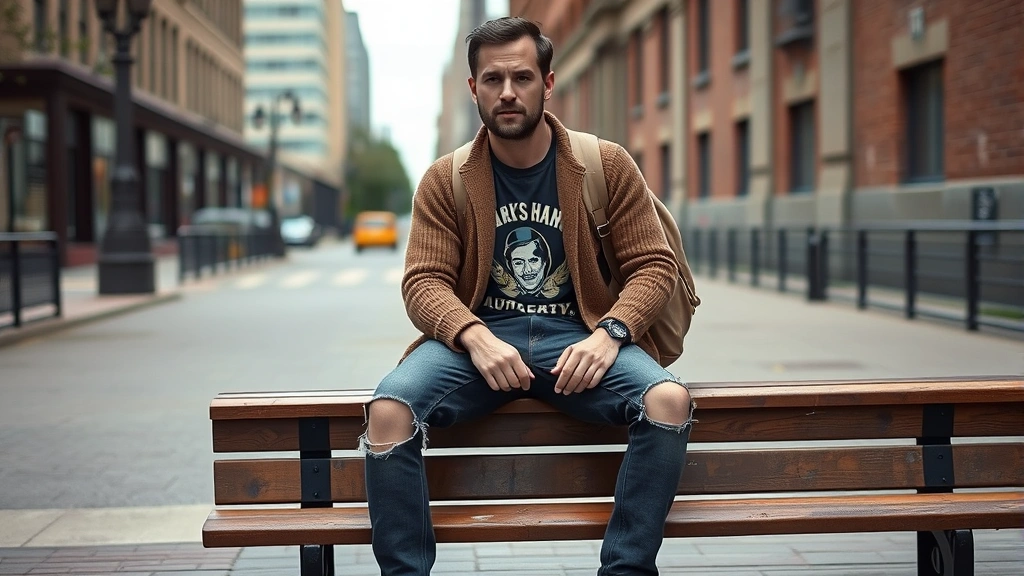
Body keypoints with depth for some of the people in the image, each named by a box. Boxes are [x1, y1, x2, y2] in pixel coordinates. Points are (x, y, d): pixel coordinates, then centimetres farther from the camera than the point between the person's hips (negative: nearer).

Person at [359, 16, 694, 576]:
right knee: (387, 410, -29)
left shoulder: (607, 165, 6)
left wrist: (608, 334, -15)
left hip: (578, 335, 0)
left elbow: (654, 263, 5)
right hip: (477, 336, 0)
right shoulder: (445, 180, 7)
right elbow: (423, 281, 1)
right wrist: (476, 338, -20)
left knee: (670, 400, -30)